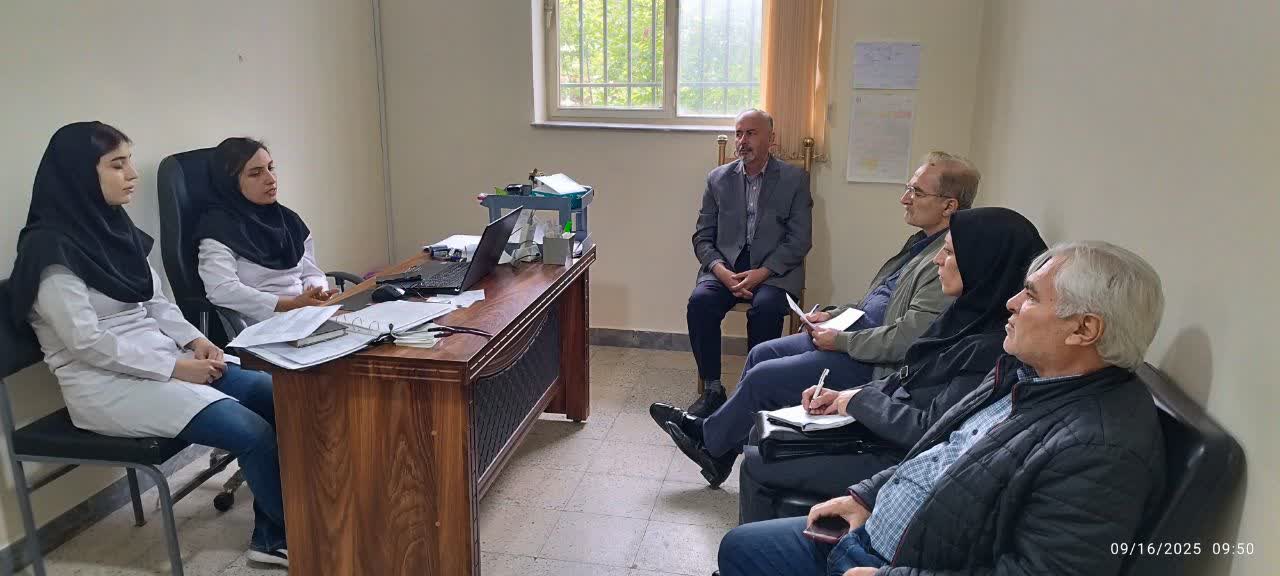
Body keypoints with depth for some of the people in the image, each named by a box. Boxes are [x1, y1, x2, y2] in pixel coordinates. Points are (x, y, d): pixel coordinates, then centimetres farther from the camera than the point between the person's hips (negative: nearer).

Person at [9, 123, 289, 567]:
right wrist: (176, 367, -19)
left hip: (161, 361, 8)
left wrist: (194, 340, -2)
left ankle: (270, 536, -1)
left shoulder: (115, 227, 10)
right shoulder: (51, 248, -14)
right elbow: (86, 341, -19)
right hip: (106, 384, -8)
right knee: (252, 431, -22)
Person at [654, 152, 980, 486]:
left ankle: (709, 441, 16)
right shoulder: (922, 242, 10)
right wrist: (833, 316, 5)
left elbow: (907, 338, -27)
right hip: (853, 334, 10)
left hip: (873, 365, -10)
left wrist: (841, 340, -18)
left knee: (763, 377, -9)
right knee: (762, 353, 7)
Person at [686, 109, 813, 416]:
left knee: (765, 307, -33)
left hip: (774, 269, -2)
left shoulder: (794, 179, 3)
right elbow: (702, 237, 8)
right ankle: (712, 388, -14)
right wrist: (722, 271, -12)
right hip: (725, 265, 3)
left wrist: (761, 273, -17)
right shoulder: (718, 178, 11)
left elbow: (799, 240, -3)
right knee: (700, 301, -26)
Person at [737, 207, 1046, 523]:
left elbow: (930, 430, -26)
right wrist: (841, 396, 1)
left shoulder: (989, 348, -25)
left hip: (901, 461, -9)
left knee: (757, 464, -6)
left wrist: (860, 400, -12)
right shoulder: (968, 315, 3)